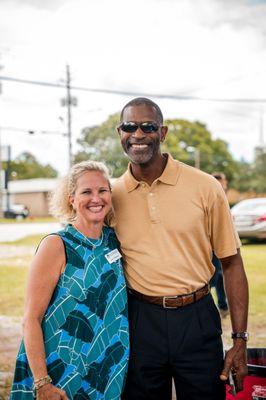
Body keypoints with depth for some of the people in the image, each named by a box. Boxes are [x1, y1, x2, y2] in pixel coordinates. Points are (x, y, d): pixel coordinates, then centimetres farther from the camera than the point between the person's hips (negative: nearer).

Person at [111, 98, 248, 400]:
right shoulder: (111, 195, 0)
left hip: (196, 318, -1)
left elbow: (231, 263, -2)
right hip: (139, 318, 2)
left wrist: (240, 340, -4)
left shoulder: (205, 187, -6)